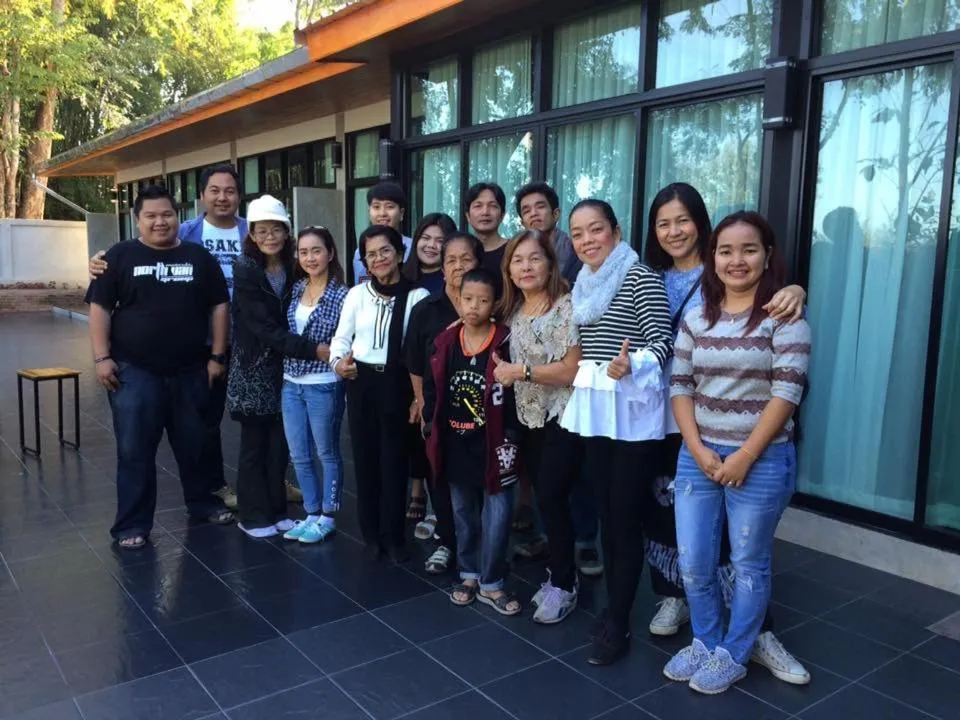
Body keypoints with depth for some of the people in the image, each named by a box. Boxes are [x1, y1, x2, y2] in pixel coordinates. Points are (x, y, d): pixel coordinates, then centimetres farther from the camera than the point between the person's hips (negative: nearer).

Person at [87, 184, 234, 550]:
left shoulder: (199, 257, 6)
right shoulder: (119, 256, 1)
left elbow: (218, 307, 7)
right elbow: (100, 308, 1)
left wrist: (217, 356, 2)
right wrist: (102, 357, -8)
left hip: (190, 371, 2)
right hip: (134, 372, -2)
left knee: (195, 445, 15)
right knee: (134, 451, 3)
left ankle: (203, 503, 33)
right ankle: (132, 525, 14)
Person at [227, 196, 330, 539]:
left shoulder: (293, 269, 3)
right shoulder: (245, 271, -13)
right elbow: (264, 328, -20)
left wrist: (331, 348, -9)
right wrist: (313, 350, -26)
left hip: (284, 369, 4)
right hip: (254, 369, -4)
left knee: (280, 443, 9)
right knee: (254, 443, 5)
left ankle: (277, 511, 23)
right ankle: (254, 516, 17)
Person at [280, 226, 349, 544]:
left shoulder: (342, 295, -9)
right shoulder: (296, 289, 7)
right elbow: (285, 334, 13)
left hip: (324, 385, -6)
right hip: (291, 383, 6)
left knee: (327, 453, 9)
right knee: (299, 455, 12)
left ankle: (327, 517, 21)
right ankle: (312, 514, 26)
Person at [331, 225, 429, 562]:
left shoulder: (417, 296, -6)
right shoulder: (357, 294, 4)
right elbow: (342, 336, 10)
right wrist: (338, 360, -11)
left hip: (397, 385, -3)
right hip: (361, 383, 3)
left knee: (394, 460, 5)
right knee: (365, 458, 10)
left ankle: (393, 536, 21)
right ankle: (371, 535, 25)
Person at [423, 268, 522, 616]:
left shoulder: (505, 344, -11)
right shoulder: (445, 342, 3)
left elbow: (514, 397, -11)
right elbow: (431, 389, 9)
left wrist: (509, 442, -13)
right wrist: (431, 428, 6)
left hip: (492, 445, -4)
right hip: (455, 445, 4)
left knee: (496, 515, 2)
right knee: (463, 513, 17)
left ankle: (490, 583, 17)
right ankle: (470, 574, 33)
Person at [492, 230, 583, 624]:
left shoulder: (565, 308, -14)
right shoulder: (512, 311, 9)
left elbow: (573, 370, -19)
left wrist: (523, 372, -20)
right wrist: (504, 372, 2)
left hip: (562, 419, -7)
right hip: (528, 419, 7)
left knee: (551, 499, -6)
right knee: (545, 499, 12)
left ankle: (563, 585, 11)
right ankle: (560, 574, 27)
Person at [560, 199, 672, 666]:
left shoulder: (640, 278, -11)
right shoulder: (582, 285, 12)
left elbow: (662, 341, -17)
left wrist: (630, 366, -32)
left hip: (632, 410, -7)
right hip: (593, 408, 7)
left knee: (626, 518, -2)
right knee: (605, 513, 13)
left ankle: (618, 624, 9)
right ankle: (612, 608, 26)